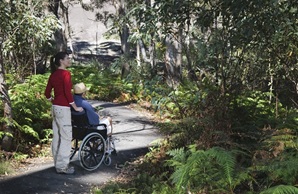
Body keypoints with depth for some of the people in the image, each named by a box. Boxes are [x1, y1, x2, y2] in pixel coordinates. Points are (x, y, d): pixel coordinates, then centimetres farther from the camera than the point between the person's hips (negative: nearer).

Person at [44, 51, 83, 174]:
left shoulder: (53, 74, 11)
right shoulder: (65, 74, -13)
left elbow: (47, 93, 14)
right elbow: (67, 93, -18)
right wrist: (75, 107, -10)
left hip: (55, 107, 9)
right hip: (63, 108, -9)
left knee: (57, 136, 13)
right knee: (66, 137, -3)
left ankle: (58, 163, 20)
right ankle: (62, 166, -1)